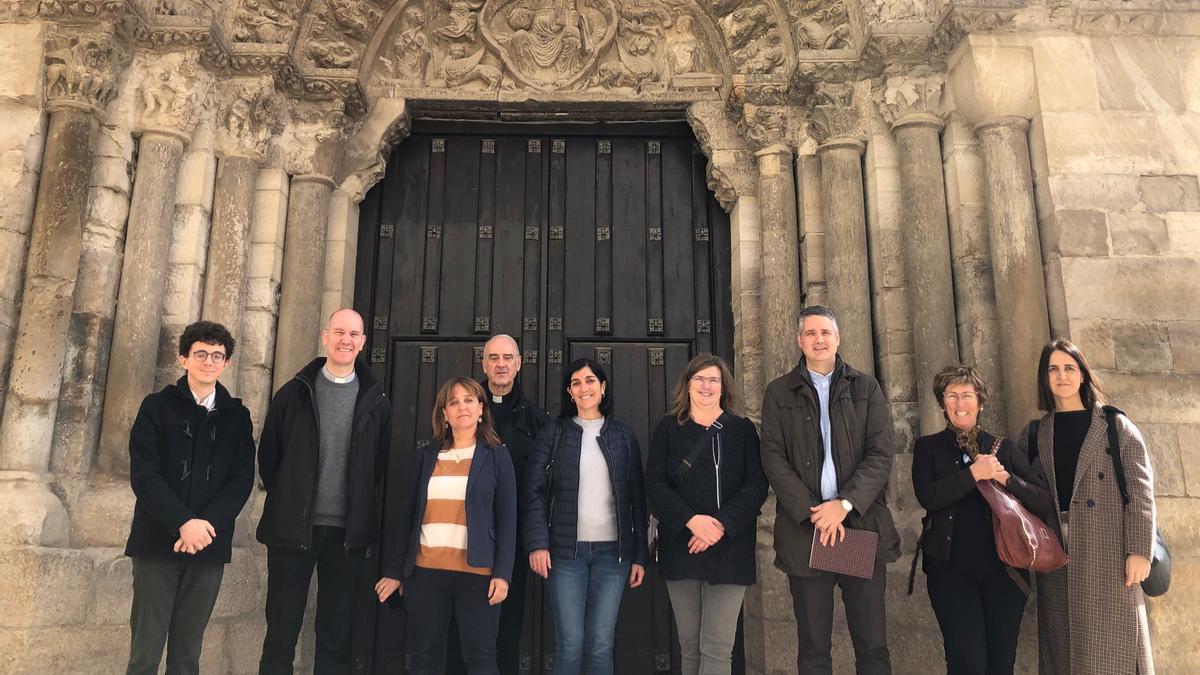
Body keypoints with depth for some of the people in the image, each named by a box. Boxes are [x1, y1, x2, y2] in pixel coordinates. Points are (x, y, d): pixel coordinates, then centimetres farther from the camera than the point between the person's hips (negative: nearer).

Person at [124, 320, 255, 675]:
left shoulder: (237, 415, 9)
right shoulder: (157, 406, 3)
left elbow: (242, 479, 1)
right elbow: (143, 474, -6)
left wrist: (207, 525, -14)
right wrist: (183, 523, -17)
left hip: (209, 546, 2)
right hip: (157, 542, -1)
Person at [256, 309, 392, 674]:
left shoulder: (376, 401, 4)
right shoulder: (294, 393, 2)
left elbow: (379, 465, 8)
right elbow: (268, 455, 7)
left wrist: (360, 511, 5)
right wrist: (287, 500, 7)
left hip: (348, 533, 1)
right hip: (292, 527, 0)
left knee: (336, 635, 9)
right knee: (281, 630, 7)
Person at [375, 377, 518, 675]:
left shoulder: (496, 456, 3)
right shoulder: (426, 455, 11)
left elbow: (507, 518, 0)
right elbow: (409, 515, 11)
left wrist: (502, 573, -8)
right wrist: (395, 570, 9)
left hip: (477, 571, -2)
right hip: (425, 570, 3)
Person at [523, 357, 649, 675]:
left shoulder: (624, 437, 10)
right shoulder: (553, 434, 5)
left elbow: (637, 498, 9)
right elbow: (534, 491, 0)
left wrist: (640, 554, 4)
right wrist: (537, 543, -11)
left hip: (612, 550, 1)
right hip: (566, 551, -1)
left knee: (601, 645, 4)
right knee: (570, 644, 0)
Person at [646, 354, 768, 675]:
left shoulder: (743, 429, 7)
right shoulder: (668, 428, 7)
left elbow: (757, 484, -1)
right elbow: (654, 483, -1)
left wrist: (723, 525, -15)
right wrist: (691, 520, -16)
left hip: (729, 548, -1)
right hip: (680, 547, 1)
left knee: (717, 647, -6)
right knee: (689, 643, 9)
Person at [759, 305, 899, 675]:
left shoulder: (866, 388, 9)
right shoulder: (779, 392, 7)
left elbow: (881, 455, 0)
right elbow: (773, 459, 0)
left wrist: (845, 503, -13)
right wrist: (813, 512, -11)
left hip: (862, 525, 1)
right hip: (804, 529, 0)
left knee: (872, 644, 5)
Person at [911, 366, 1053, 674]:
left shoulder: (1003, 448, 10)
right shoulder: (928, 447, 6)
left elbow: (1045, 504, 3)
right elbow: (928, 496, -10)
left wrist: (1006, 478, -12)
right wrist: (974, 473, -16)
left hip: (1004, 566, 2)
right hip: (951, 567, -2)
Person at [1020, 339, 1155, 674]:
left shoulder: (1116, 426, 5)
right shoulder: (1034, 434, 13)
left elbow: (1140, 491, -3)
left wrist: (1139, 550, -12)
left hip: (1108, 553, -2)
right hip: (1055, 555, 3)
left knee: (1110, 646, -2)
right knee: (1064, 648, 6)